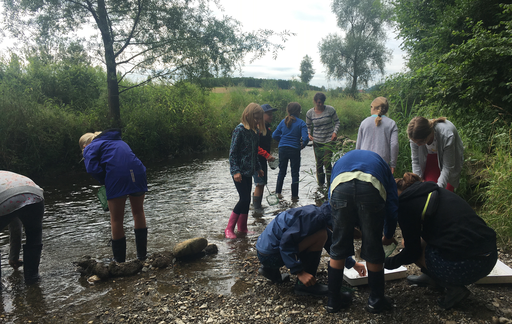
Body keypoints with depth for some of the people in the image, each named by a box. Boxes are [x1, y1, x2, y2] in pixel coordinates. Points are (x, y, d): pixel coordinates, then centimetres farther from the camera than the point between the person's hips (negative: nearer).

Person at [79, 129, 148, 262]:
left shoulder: (90, 148, 14)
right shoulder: (119, 142, 33)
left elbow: (92, 168, -4)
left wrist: (105, 182, 10)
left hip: (117, 178, -5)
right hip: (137, 174, 6)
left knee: (116, 220, 10)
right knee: (138, 212, 22)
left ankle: (120, 260, 20)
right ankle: (142, 255, 29)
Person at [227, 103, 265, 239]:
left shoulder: (255, 131, 9)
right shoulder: (240, 130, -13)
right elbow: (233, 152, -15)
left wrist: (258, 168, 20)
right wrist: (235, 171, -20)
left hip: (249, 171, 8)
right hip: (240, 171, -8)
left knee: (246, 199, 11)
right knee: (244, 199, -9)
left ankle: (242, 228, 24)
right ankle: (229, 229, 2)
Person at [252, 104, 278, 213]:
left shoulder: (267, 127, 13)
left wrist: (269, 156, 16)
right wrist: (267, 155, -23)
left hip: (263, 160, 9)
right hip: (256, 159, -9)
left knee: (261, 183, 14)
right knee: (260, 183, -8)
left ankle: (257, 204, 25)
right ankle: (257, 208, 1)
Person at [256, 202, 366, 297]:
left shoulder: (317, 214, 12)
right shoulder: (314, 217, -19)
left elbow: (331, 244, 26)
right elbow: (286, 242, -25)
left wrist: (353, 264, 31)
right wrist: (299, 272, -22)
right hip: (269, 254, -10)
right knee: (321, 235, -17)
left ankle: (271, 270, 20)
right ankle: (304, 285, -7)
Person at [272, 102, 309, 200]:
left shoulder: (283, 121, 4)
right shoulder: (301, 123, -8)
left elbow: (275, 135, 4)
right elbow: (305, 138, -18)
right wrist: (303, 145, 2)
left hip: (283, 149, 4)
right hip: (294, 150, -3)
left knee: (282, 171, 17)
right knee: (295, 173, 8)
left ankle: (278, 192, 22)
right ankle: (294, 196, 13)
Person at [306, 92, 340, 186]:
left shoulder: (330, 110, -5)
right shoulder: (310, 113, -1)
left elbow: (337, 122, 5)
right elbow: (308, 126, 12)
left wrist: (335, 132, -12)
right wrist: (309, 134, -7)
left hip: (329, 140, -2)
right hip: (317, 141, 2)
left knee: (327, 162, -13)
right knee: (319, 163, 8)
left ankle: (330, 184, -2)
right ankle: (320, 184, 23)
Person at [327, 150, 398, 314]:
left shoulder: (341, 160, 44)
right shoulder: (380, 163, 40)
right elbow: (392, 204, 31)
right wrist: (389, 236, 45)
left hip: (340, 186, 1)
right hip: (371, 188, -1)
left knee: (338, 249, 18)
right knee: (373, 250, 17)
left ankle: (333, 300, 30)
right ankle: (376, 301, 35)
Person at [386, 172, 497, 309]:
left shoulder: (405, 203, -4)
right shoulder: (435, 191, 19)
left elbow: (412, 252, 0)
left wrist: (388, 263, 19)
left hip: (465, 266, -9)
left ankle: (454, 287, 8)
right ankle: (431, 277, 30)